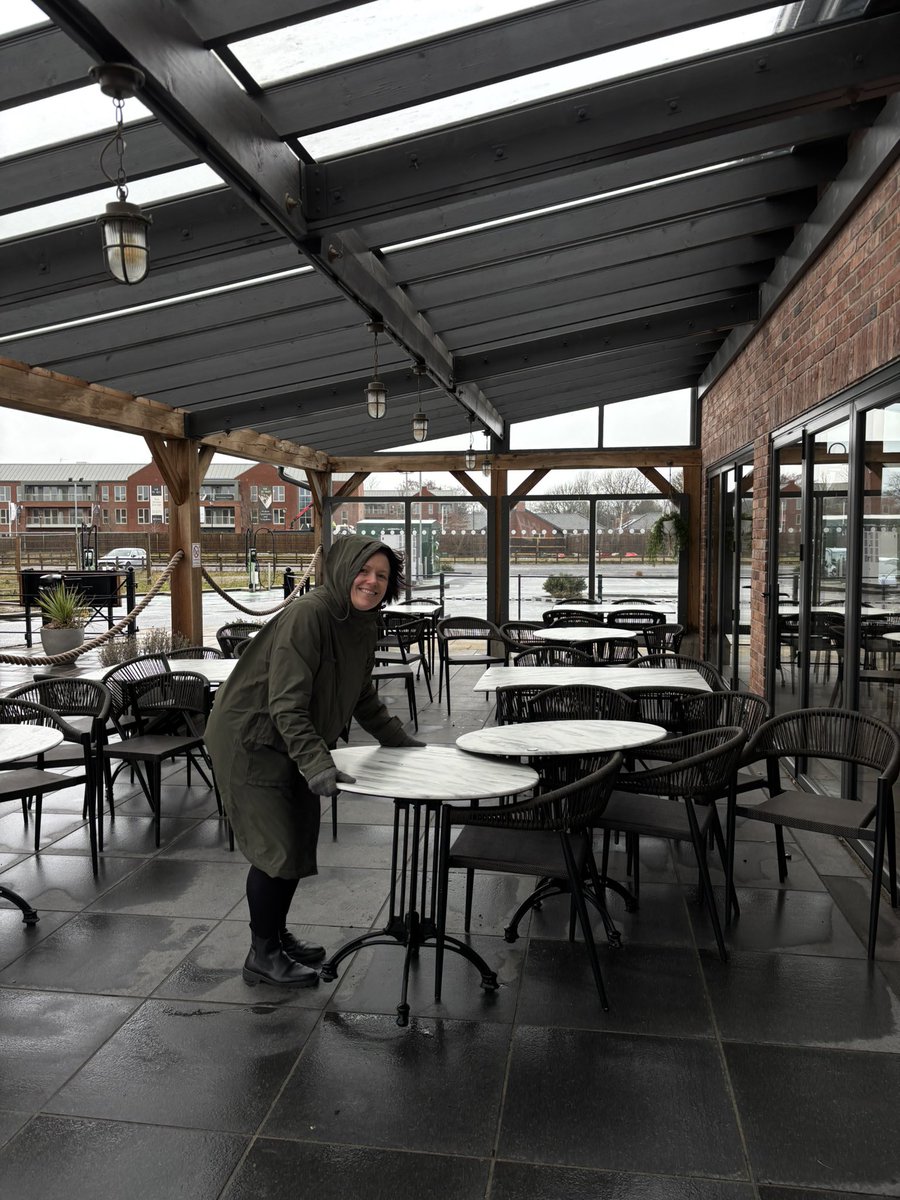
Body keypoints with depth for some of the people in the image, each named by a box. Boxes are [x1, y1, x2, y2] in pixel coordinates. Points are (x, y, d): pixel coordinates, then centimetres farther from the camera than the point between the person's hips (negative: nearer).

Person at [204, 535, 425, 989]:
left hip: (290, 743, 9)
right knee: (276, 846, -6)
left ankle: (277, 935, 36)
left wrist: (398, 738, 17)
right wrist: (318, 764, -39)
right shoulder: (308, 615, -26)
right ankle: (262, 956, 13)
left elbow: (361, 694, 17)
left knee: (299, 841, 17)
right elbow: (286, 703, -32)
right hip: (250, 740, -9)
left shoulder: (363, 624, 2)